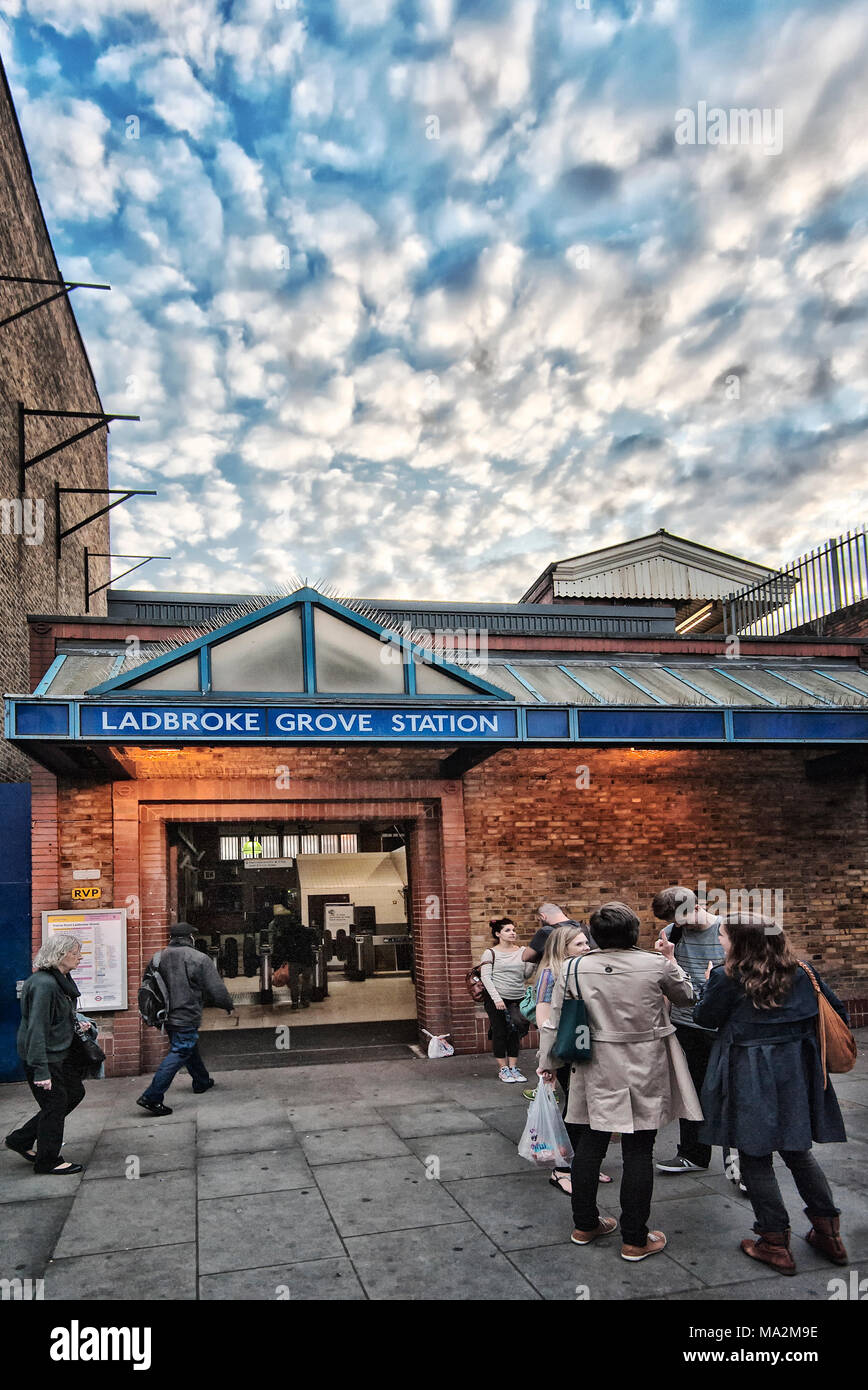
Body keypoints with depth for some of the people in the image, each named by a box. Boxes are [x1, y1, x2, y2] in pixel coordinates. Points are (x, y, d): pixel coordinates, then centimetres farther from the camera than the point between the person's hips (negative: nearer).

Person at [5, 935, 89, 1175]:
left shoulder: (61, 979, 6)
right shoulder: (44, 984, -25)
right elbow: (36, 1028, -28)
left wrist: (78, 1025, 11)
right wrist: (41, 1069, -29)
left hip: (62, 1052, 10)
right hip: (45, 1056, -10)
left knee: (74, 1093, 16)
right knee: (55, 1104, 2)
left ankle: (21, 1140, 26)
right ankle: (48, 1161, 21)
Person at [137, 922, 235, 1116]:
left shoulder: (160, 958, 2)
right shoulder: (199, 959, -15)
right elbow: (217, 990, -11)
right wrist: (229, 1006, 6)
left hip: (167, 1017, 8)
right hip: (186, 1018, -7)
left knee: (190, 1049, 24)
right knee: (178, 1054, -3)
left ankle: (201, 1082, 41)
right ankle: (151, 1097, -9)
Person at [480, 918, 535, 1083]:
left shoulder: (521, 951, 6)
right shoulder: (491, 953, -4)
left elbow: (526, 975, 6)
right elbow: (485, 977, -9)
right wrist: (496, 998, -16)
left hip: (518, 999, 3)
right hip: (496, 999, -3)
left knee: (515, 1033, 6)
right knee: (500, 1033, 2)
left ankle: (513, 1067, 17)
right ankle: (503, 1069, 14)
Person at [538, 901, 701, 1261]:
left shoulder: (573, 970, -8)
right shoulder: (657, 965, -13)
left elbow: (554, 1022, 1)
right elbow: (687, 997, 7)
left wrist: (548, 1063, 16)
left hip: (595, 1075, 2)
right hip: (644, 1076, -2)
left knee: (589, 1145, 15)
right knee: (638, 1153, 7)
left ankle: (584, 1225, 29)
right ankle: (635, 1239, 15)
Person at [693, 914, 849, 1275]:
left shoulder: (727, 978, -12)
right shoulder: (801, 972, 2)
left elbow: (705, 1018, 0)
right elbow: (837, 1012, 7)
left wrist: (710, 983, 14)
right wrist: (820, 1054, 16)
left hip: (749, 1079, -5)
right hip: (796, 1074, 5)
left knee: (755, 1157, 7)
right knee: (798, 1150, 20)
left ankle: (775, 1242, 12)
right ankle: (828, 1233, 25)